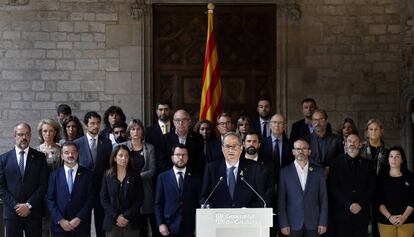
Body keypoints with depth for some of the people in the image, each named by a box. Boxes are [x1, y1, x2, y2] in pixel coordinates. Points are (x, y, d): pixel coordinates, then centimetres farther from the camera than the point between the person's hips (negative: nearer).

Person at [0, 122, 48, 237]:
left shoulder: (39, 157, 5)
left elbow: (43, 184, 0)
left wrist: (29, 205, -9)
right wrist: (15, 205, -8)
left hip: (33, 212, 0)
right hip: (11, 212, 0)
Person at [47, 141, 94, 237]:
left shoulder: (87, 174, 4)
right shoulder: (54, 175, 8)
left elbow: (90, 199, -1)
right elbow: (50, 200, 3)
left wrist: (79, 219, -11)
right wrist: (60, 220, -9)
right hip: (59, 226, 1)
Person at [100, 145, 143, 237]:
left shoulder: (135, 176, 5)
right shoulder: (107, 175, 6)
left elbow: (139, 199, 0)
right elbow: (103, 199, 1)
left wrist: (127, 216, -10)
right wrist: (116, 216, -10)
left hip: (131, 222, 0)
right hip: (112, 222, 0)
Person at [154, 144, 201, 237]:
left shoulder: (195, 178, 7)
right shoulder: (163, 177, 6)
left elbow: (199, 203, 6)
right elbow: (158, 203, 4)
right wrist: (160, 224, -6)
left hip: (189, 228, 0)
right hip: (169, 228, 0)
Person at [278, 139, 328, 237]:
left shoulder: (318, 171, 6)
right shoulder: (285, 172, 2)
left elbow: (323, 198, 5)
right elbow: (281, 200, 1)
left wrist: (323, 222, -1)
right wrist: (283, 224, -5)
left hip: (313, 223, 1)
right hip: (293, 224, -1)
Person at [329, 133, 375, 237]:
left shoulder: (367, 164, 12)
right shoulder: (337, 163, 6)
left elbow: (371, 187, 7)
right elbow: (333, 187, -1)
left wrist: (360, 204, -6)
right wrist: (349, 205, -10)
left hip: (362, 212, 2)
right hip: (342, 212, -2)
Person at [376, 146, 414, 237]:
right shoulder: (382, 177, 5)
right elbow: (379, 201, 0)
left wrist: (404, 217, -12)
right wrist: (389, 216, -13)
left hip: (407, 220, 0)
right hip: (386, 221, 0)